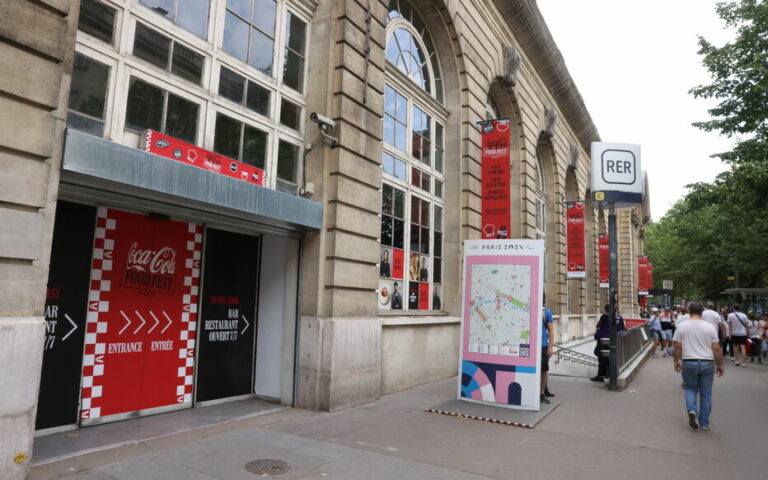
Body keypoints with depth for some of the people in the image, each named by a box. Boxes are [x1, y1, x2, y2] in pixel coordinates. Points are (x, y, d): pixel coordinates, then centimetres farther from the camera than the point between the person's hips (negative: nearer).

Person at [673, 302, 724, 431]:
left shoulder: (682, 327, -2)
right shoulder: (710, 327, -1)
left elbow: (678, 347, -1)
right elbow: (716, 349, -1)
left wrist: (676, 362, 11)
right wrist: (720, 365, 10)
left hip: (689, 363, 0)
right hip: (707, 363, 1)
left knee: (690, 389, 17)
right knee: (706, 393, 11)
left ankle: (692, 410, -7)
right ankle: (704, 423, 17)